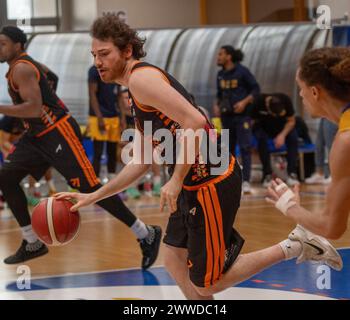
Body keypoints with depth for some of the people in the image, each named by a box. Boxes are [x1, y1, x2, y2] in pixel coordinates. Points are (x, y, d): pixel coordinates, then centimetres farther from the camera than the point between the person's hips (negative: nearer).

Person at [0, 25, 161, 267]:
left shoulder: (22, 69, -15)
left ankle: (146, 235, -2)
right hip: (39, 135, 11)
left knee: (89, 188, -10)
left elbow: (34, 108, -26)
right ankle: (33, 244, 9)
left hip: (58, 132, -10)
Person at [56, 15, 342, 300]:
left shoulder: (141, 78, -12)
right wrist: (92, 197, 24)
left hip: (211, 183, -11)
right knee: (174, 259, 19)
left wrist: (176, 180, -21)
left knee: (206, 284, -3)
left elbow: (195, 122, -24)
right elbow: (141, 164, 25)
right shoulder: (137, 97, 20)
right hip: (194, 184, 11)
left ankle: (292, 247, 4)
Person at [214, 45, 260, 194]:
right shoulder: (220, 74, 9)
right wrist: (217, 105, 2)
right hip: (226, 115, 6)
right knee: (228, 148, 9)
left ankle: (246, 181, -12)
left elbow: (256, 88, -6)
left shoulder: (242, 71, -7)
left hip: (242, 115, -6)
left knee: (245, 147, -11)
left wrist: (244, 102, -18)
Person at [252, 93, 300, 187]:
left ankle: (292, 173, -27)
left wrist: (282, 135, -28)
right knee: (261, 138, -35)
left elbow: (291, 121, -14)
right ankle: (267, 174, -29)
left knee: (293, 136, -29)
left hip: (282, 128, 2)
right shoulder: (258, 101, -28)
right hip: (262, 127, -2)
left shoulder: (285, 100, -23)